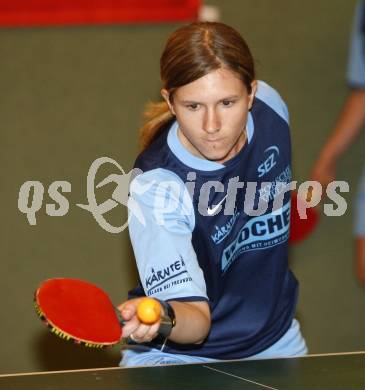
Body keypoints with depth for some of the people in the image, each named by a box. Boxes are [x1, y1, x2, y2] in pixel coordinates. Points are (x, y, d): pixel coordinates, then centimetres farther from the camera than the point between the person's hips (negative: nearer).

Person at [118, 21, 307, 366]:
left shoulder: (270, 106, -13)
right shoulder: (155, 187, -29)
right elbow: (196, 319, -31)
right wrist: (161, 318, -48)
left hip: (275, 345, 6)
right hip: (180, 357, -6)